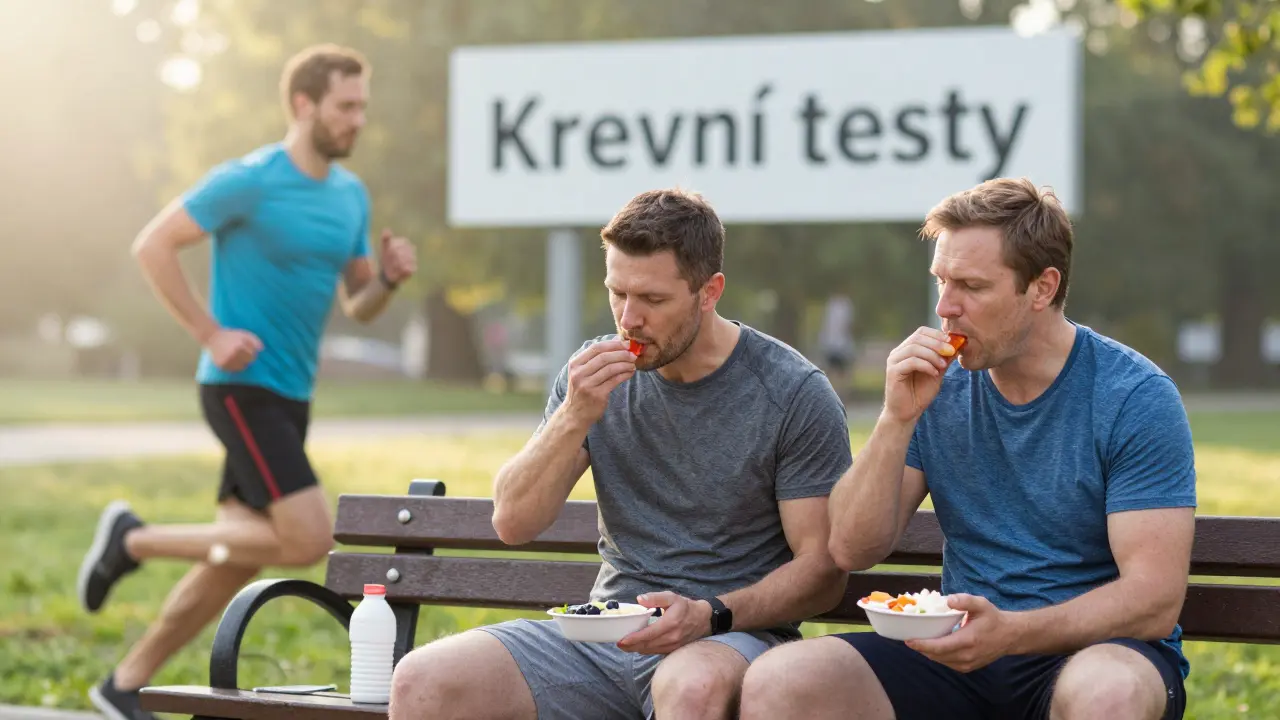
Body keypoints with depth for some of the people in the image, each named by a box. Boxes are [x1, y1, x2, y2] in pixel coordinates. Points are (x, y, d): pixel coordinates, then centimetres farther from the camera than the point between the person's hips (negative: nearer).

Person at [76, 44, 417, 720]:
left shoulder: (351, 195, 10)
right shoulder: (248, 181, -13)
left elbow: (357, 305, 18)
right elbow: (152, 245, -12)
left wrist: (390, 277, -5)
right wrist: (211, 335, -16)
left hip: (290, 397, 8)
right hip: (242, 387, -8)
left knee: (236, 561, 9)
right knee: (308, 542, -18)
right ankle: (137, 538, -3)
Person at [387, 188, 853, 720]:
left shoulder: (794, 394, -6)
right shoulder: (596, 373, 7)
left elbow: (822, 571, -6)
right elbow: (513, 523, 2)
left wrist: (709, 615, -22)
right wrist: (574, 417, -14)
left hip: (732, 634, -4)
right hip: (604, 633, 4)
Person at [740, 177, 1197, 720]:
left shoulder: (1135, 399, -8)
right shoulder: (939, 387, 7)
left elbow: (1155, 599, -15)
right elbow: (852, 550, 3)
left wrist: (1010, 632, -29)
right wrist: (898, 420, -10)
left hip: (1097, 648, -4)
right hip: (964, 655, 4)